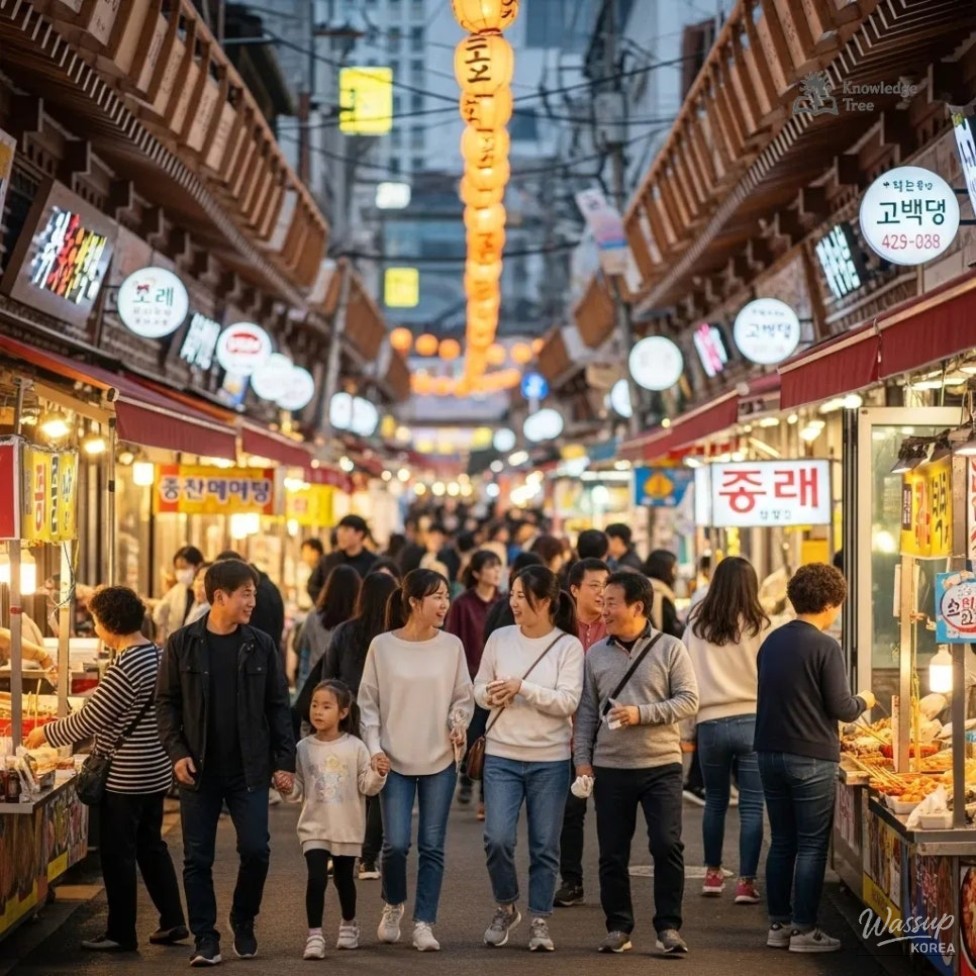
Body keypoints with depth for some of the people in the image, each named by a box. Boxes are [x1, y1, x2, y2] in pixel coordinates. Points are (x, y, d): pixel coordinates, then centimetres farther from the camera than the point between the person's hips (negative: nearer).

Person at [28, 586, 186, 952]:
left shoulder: (124, 668, -23)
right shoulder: (156, 653, 6)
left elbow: (89, 720, -18)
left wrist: (46, 733, -4)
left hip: (125, 777, -9)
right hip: (155, 771, 9)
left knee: (118, 854, 2)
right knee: (150, 845, 18)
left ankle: (121, 933, 10)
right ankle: (173, 921, 22)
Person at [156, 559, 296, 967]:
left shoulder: (261, 645, 1)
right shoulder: (182, 644, -1)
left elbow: (278, 706, 4)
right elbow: (166, 703, 2)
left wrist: (285, 761, -1)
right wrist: (177, 753, -9)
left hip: (249, 769, 1)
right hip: (198, 770, 0)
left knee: (255, 851, -2)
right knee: (197, 858, 2)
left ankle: (243, 924, 22)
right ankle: (205, 938, 11)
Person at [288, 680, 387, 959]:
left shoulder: (355, 747, -5)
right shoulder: (303, 748, -2)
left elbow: (366, 785, -4)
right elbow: (296, 792, 2)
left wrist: (378, 775, -23)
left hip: (348, 828, 0)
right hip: (314, 827, 0)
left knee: (343, 878, 15)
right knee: (316, 878, -14)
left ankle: (349, 924, 37)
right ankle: (314, 935, -8)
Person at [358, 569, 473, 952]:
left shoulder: (451, 645, 0)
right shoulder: (382, 646, -4)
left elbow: (464, 698, 7)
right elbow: (368, 703, 1)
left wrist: (459, 724, -12)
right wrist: (374, 748, -7)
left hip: (440, 761, 1)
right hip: (395, 761, -1)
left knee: (432, 847, 3)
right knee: (396, 844, -5)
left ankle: (424, 923, 11)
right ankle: (393, 906, 22)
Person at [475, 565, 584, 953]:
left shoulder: (568, 645, -5)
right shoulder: (499, 638, 3)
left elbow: (568, 701, -12)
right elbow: (478, 687, 11)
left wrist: (523, 687, -21)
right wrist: (490, 696, -11)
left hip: (550, 759, -2)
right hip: (501, 755, 2)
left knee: (544, 846, 4)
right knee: (497, 838, -6)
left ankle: (540, 921, 17)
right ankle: (505, 907, 18)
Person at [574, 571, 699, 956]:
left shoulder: (669, 649, -2)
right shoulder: (596, 654, 8)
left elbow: (688, 700, -7)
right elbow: (587, 711, 10)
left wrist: (641, 713, -16)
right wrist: (582, 759, 3)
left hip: (661, 765, -3)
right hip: (610, 768, 3)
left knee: (667, 846, -7)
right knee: (612, 854, 6)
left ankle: (668, 926, 3)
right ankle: (618, 928, 17)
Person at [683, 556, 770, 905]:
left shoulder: (697, 625, 2)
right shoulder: (759, 626, -5)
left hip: (711, 722, 2)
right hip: (752, 720, -2)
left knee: (715, 801, 17)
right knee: (751, 806, 3)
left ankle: (713, 873, 26)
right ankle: (746, 882, 1)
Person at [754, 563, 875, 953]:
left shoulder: (772, 641, 7)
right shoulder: (825, 647, -14)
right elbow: (841, 708, -14)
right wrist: (863, 701, 8)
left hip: (771, 753, 7)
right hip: (811, 759, -7)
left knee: (781, 842, 14)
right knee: (812, 846, 2)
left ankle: (778, 925, 17)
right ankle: (804, 931, 4)